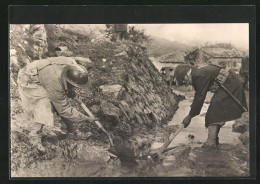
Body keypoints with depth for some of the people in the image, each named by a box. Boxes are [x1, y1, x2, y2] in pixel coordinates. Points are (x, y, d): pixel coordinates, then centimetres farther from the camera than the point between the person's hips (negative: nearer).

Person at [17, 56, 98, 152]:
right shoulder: (54, 82, -41)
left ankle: (71, 131, 14)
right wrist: (86, 118, -26)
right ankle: (35, 137, -3)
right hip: (29, 82, -7)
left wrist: (70, 91, -8)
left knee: (61, 102, 1)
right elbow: (64, 110, -31)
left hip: (44, 75, 7)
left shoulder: (73, 64, -25)